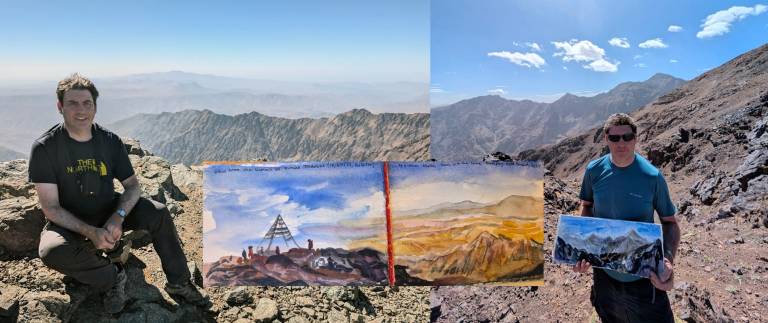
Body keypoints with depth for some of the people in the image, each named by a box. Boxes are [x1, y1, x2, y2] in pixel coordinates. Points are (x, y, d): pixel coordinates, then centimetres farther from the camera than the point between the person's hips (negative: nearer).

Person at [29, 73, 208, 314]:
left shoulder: (110, 141, -6)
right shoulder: (45, 148, -16)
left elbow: (132, 185, -3)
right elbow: (51, 208, -17)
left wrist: (117, 217, -23)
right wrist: (90, 232, -31)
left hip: (108, 213, 3)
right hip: (68, 222, -3)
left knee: (158, 213, -20)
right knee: (52, 252, -35)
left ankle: (178, 283, -8)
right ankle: (111, 276, -9)